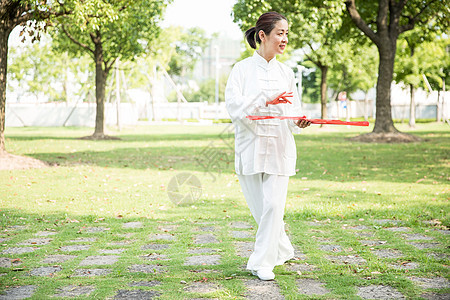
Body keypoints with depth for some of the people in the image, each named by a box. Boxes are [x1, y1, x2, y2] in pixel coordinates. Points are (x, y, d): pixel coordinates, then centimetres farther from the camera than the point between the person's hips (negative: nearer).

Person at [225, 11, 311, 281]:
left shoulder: (286, 73, 10)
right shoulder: (243, 69, 0)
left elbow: (293, 110, 11)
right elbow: (234, 105, -11)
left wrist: (298, 121, -12)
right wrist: (266, 100, -22)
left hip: (279, 147, 2)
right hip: (250, 145, -1)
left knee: (273, 205, -8)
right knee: (259, 206, 5)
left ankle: (263, 263, 3)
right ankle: (283, 251, 29)